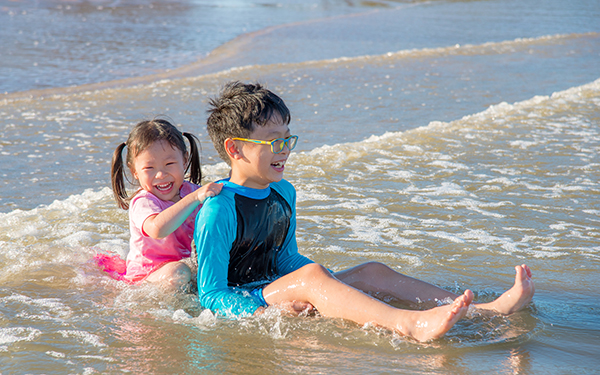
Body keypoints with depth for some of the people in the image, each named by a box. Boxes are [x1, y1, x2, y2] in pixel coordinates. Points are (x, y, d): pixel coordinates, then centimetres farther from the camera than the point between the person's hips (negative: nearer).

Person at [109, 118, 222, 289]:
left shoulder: (189, 190, -1)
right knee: (176, 273, -35)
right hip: (145, 276, -7)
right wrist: (195, 198, -47)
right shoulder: (142, 203, -23)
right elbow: (157, 229, -46)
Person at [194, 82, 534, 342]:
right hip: (243, 305, -9)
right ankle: (412, 326, -54)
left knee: (373, 273, -5)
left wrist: (331, 288, 5)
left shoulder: (284, 194, 11)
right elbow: (211, 293, -16)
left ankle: (491, 310, -15)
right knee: (311, 275, -34)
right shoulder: (218, 211, -17)